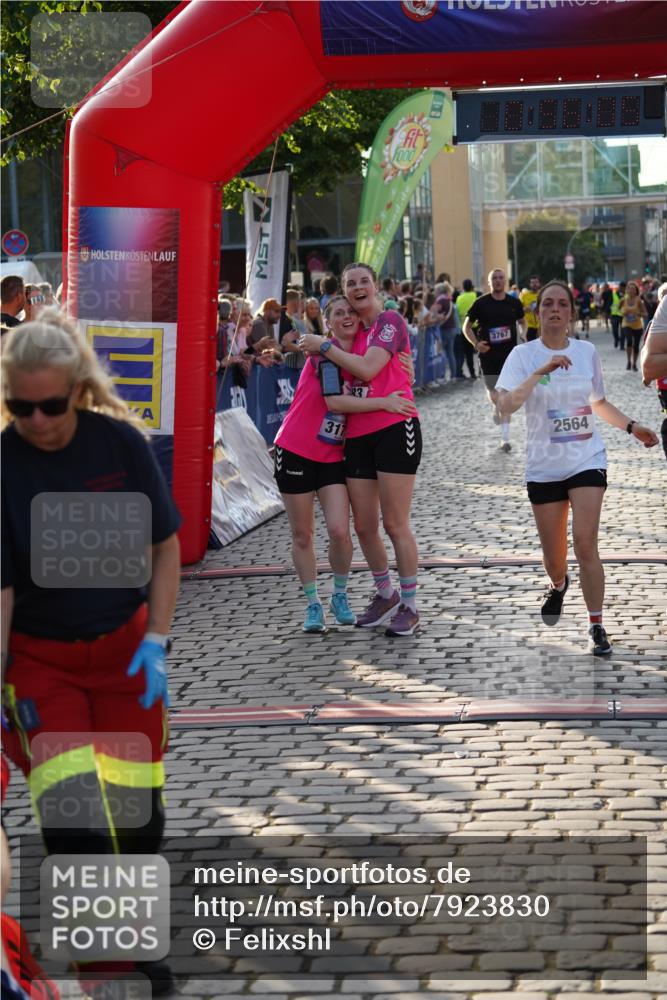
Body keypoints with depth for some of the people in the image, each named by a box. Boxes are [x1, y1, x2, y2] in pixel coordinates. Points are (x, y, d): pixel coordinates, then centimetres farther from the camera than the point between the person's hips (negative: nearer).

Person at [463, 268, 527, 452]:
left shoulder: (514, 302, 3)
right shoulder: (481, 303, -3)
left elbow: (522, 322, 20)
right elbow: (466, 327, 2)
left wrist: (523, 334, -1)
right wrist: (476, 343, -14)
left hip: (509, 353, 0)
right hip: (488, 353, 0)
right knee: (493, 392, 9)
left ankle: (505, 438, -4)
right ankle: (495, 407, 47)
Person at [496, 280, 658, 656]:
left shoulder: (587, 352, 3)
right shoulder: (524, 355, -6)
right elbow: (507, 404, -22)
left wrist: (632, 426, 5)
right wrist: (541, 372, -31)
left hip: (588, 461, 0)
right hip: (544, 466, 0)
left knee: (585, 544, -15)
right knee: (554, 554, 9)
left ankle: (597, 626, -6)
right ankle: (558, 585, 46)